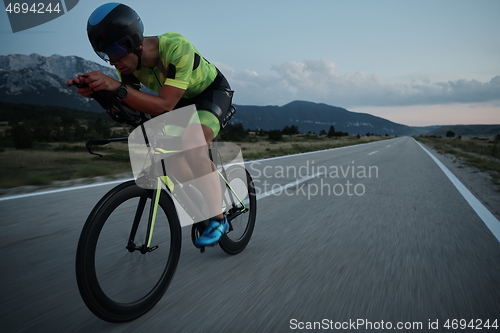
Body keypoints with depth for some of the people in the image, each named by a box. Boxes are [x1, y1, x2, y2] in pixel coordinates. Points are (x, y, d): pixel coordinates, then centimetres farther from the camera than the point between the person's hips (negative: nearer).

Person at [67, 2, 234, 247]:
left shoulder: (176, 47, -38)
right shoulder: (131, 59, -17)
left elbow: (165, 106, -42)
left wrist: (117, 87, -51)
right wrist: (95, 91, -32)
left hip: (213, 91, -7)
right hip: (184, 100, 7)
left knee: (194, 150, -31)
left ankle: (218, 218, -17)